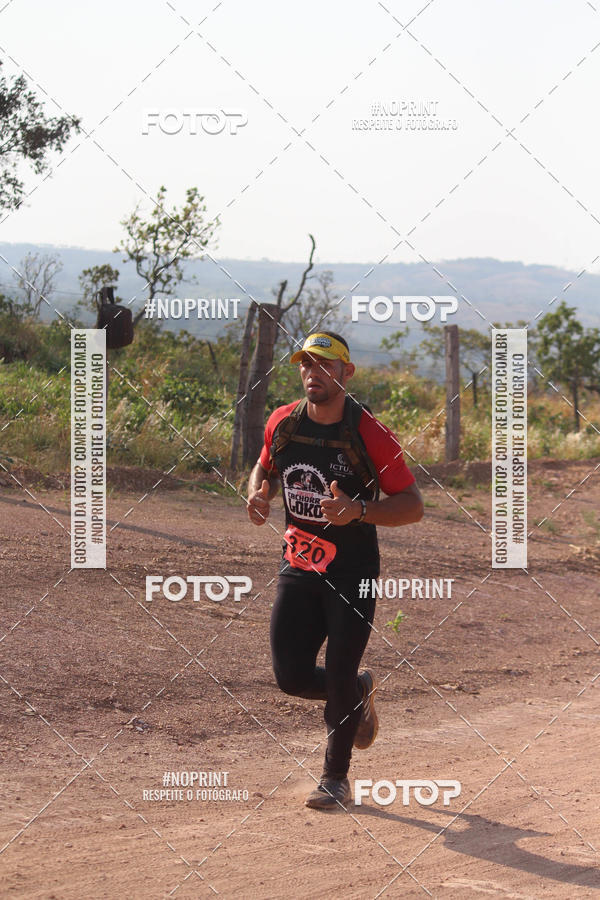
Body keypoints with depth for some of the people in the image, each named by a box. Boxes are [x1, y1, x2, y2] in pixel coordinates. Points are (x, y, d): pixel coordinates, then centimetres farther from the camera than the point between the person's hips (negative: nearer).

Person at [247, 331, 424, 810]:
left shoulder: (370, 434, -15)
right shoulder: (283, 423, -1)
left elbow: (414, 505, -14)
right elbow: (265, 467, 19)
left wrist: (358, 510, -29)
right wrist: (259, 493, -4)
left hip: (352, 572, -4)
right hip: (297, 568, 4)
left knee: (339, 679, -2)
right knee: (291, 675, 0)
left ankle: (336, 778, 18)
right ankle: (359, 691, 33)